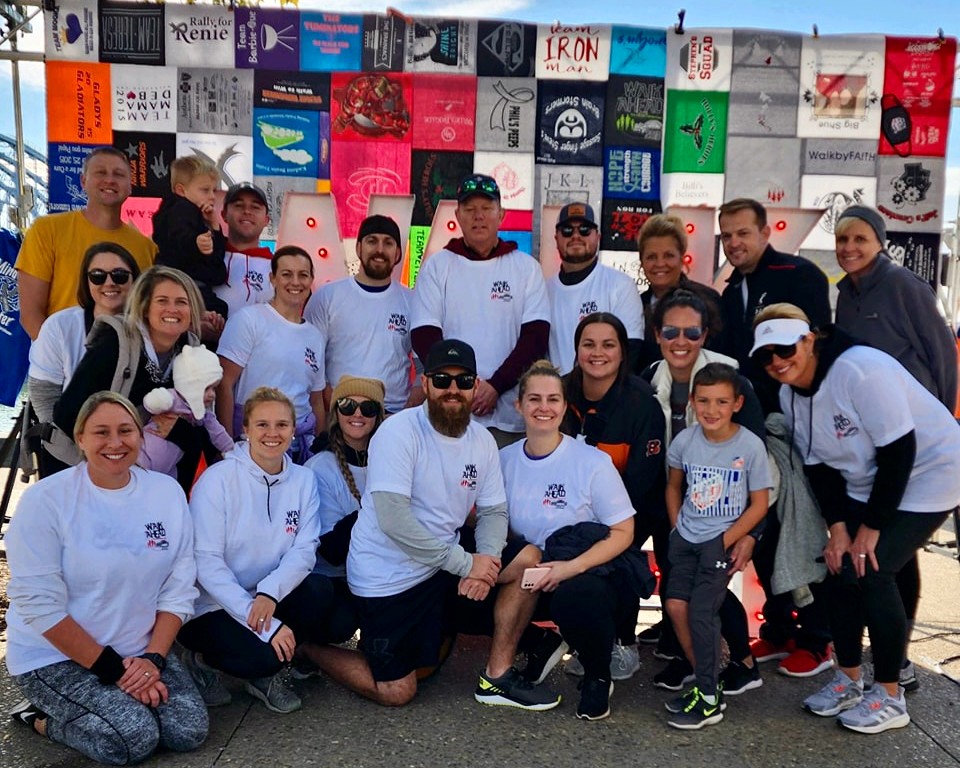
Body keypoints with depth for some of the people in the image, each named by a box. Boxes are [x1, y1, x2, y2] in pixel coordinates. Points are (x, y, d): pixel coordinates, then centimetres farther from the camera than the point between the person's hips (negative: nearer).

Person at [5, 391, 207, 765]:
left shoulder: (168, 492, -5)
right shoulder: (45, 500, -16)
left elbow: (179, 589, -2)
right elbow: (39, 604, -18)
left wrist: (153, 658, -13)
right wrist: (112, 669, -18)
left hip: (138, 650, 5)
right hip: (54, 656, -4)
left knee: (189, 730, -9)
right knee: (135, 738, -21)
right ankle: (41, 717, 6)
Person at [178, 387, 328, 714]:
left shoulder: (304, 480, 0)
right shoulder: (218, 479, -14)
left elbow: (304, 549, -7)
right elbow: (207, 563, -19)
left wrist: (270, 593, -28)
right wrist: (262, 621, -25)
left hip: (268, 599, 5)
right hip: (211, 606, -4)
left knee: (320, 590, -23)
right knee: (260, 655, -29)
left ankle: (266, 673, 1)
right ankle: (203, 660, 5)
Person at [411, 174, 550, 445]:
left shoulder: (527, 267, 8)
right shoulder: (436, 266, 8)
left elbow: (536, 336, 1)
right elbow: (424, 336, 1)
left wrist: (496, 385, -10)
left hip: (510, 415, 0)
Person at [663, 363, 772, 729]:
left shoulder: (751, 445, -12)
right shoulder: (684, 441, -3)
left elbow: (759, 504, -6)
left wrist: (726, 541, -12)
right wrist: (677, 528, 6)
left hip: (724, 540, -4)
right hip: (686, 537, 4)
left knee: (701, 611, -13)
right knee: (675, 604, -7)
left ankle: (709, 700, 2)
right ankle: (706, 682, 11)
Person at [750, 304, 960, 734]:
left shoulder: (860, 371, -29)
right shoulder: (789, 394, -4)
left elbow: (899, 450, -26)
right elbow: (819, 464, 2)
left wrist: (871, 526, -20)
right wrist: (838, 527, -8)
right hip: (867, 484, 7)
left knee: (870, 572, -16)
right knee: (838, 569, -1)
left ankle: (889, 697, 3)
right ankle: (849, 680, 19)